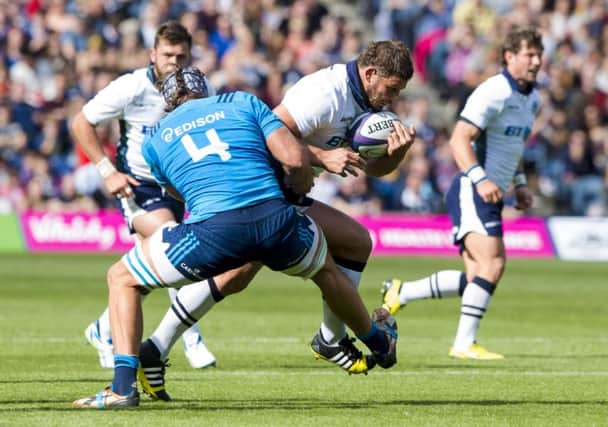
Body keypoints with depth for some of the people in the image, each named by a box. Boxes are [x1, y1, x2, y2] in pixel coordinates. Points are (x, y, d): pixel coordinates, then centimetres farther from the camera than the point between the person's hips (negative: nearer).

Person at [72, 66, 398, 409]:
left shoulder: (155, 140, 21)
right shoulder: (244, 103, 19)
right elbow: (295, 158, 9)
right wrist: (300, 191, 29)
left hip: (212, 232, -2)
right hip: (275, 219, 2)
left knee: (121, 279, 19)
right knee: (326, 268, 36)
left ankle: (123, 387, 5)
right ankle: (381, 343, 56)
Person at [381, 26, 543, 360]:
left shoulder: (532, 99, 16)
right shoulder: (494, 92, -14)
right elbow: (459, 140, -19)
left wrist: (520, 184, 21)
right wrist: (480, 179, -31)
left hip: (490, 195, 9)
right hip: (472, 193, -9)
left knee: (475, 280, 5)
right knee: (492, 265, -21)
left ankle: (399, 293, 18)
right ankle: (465, 344, -18)